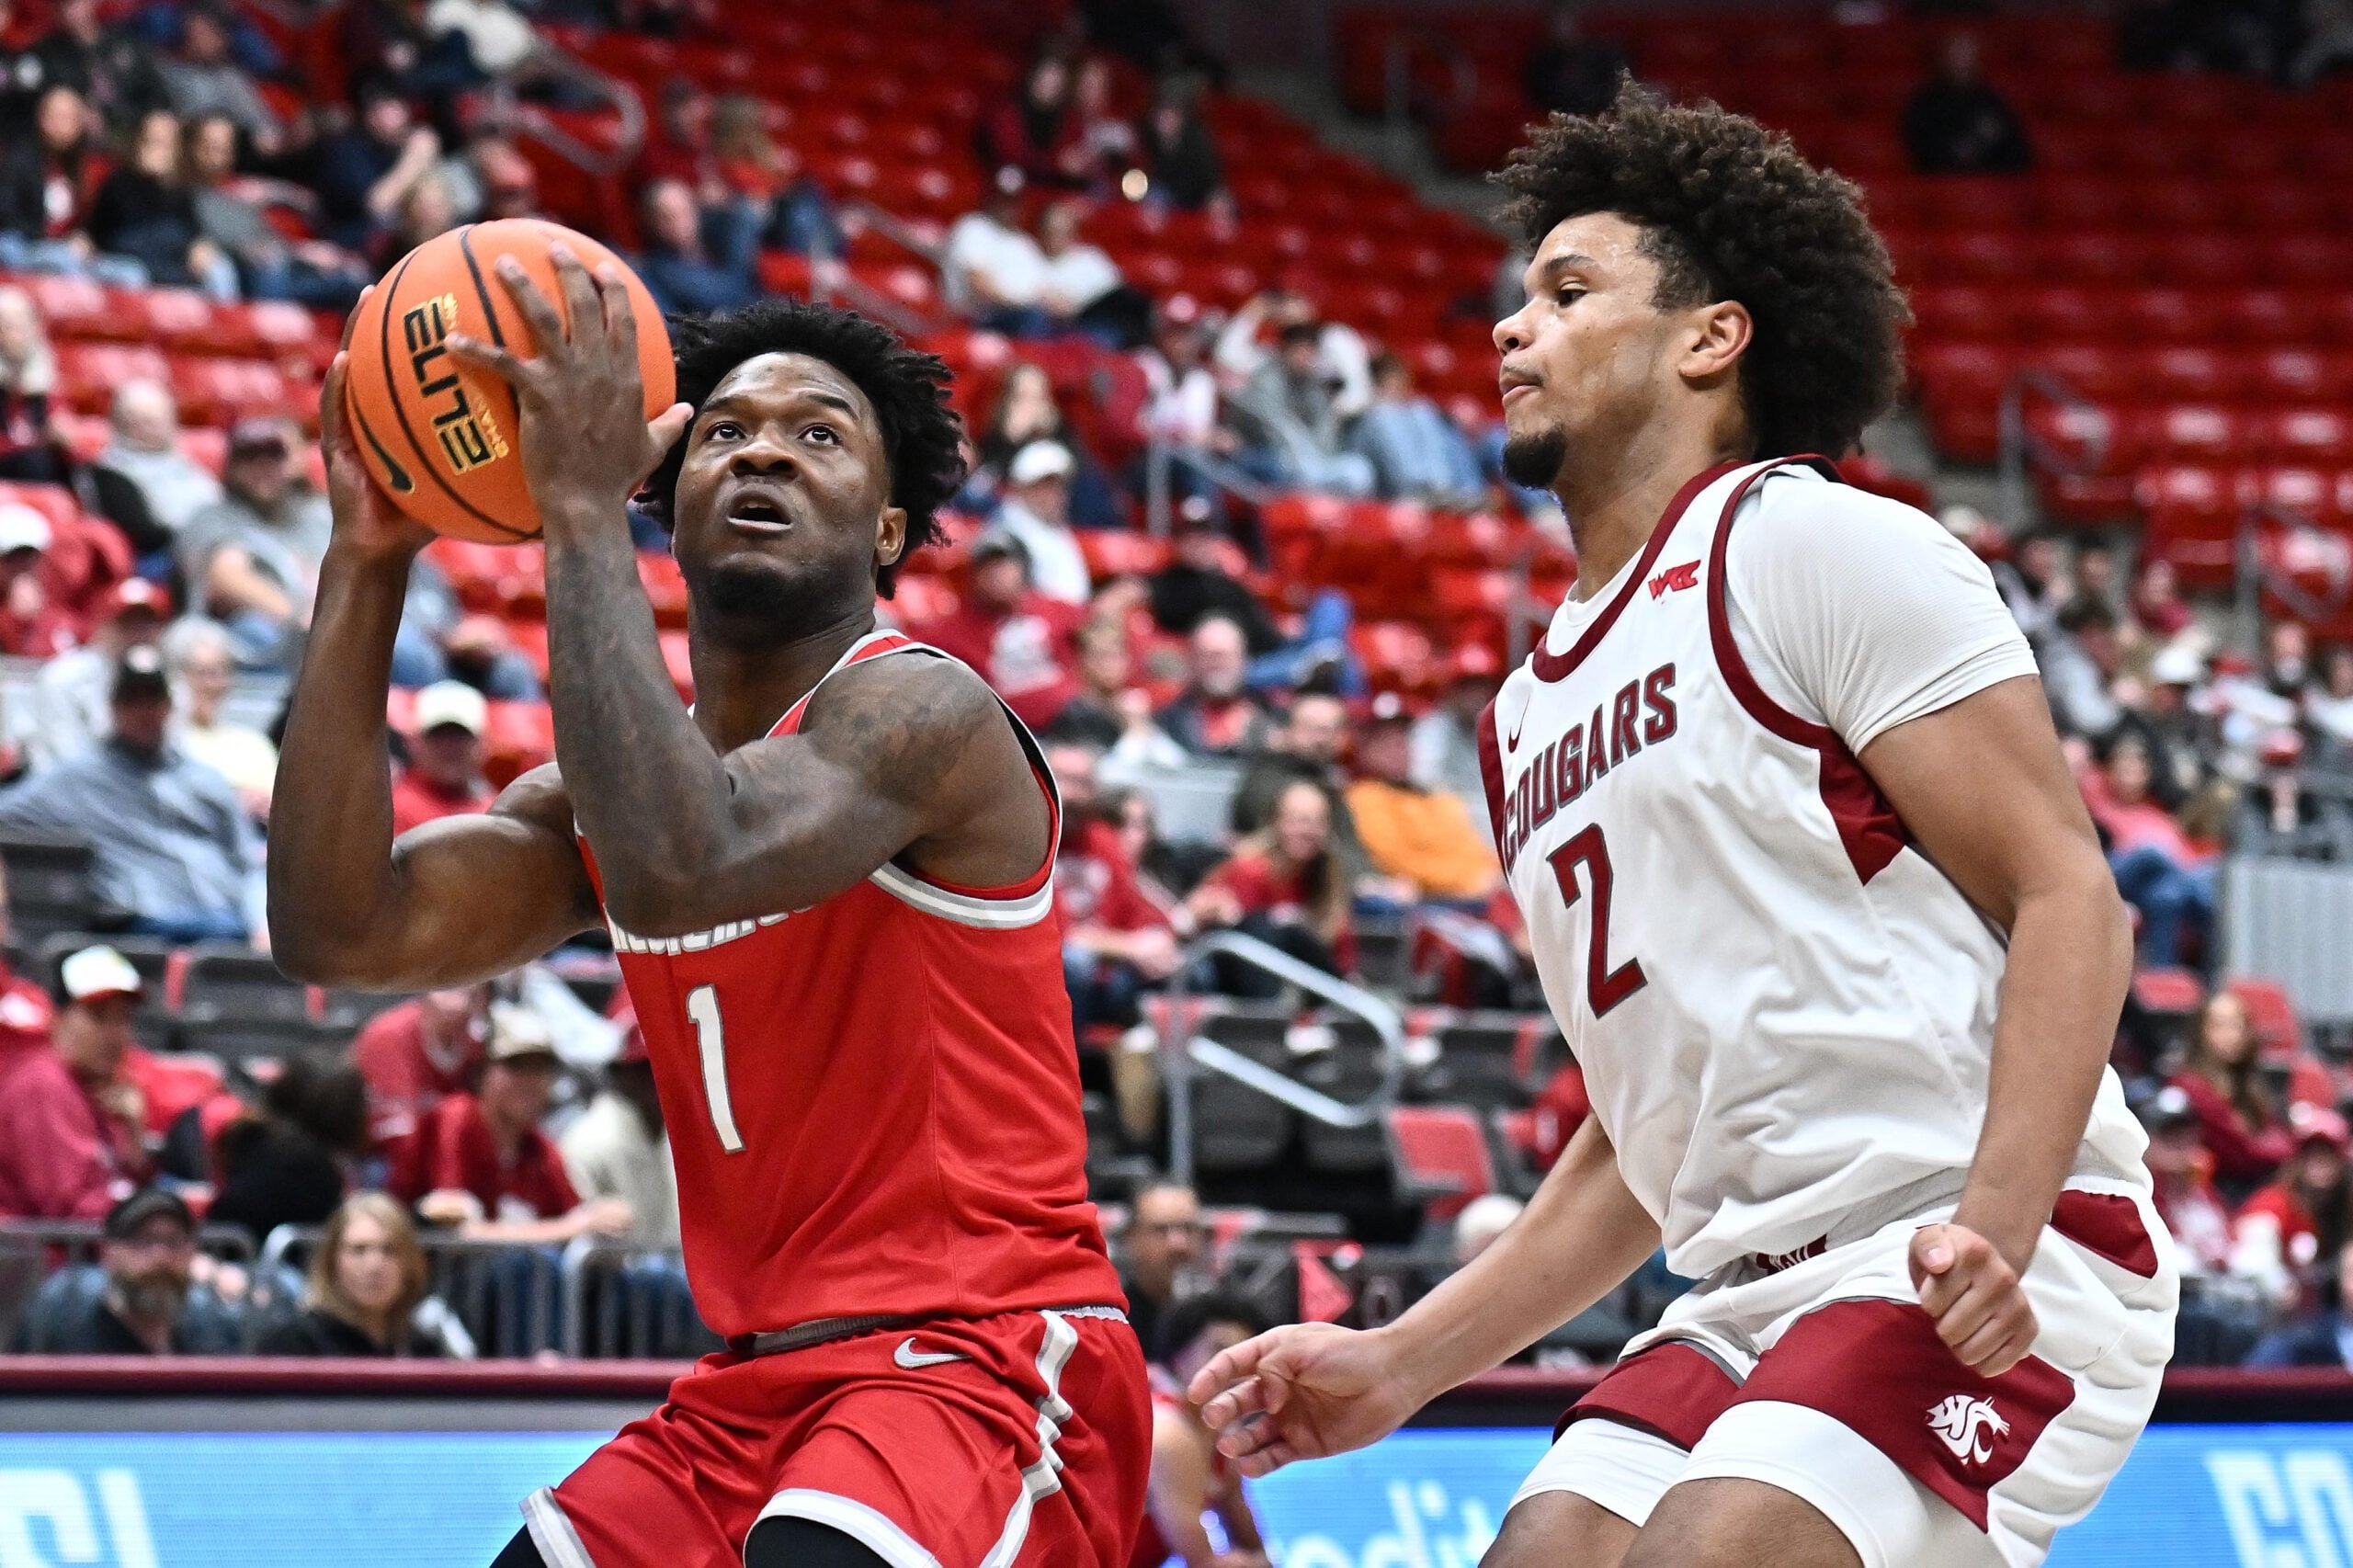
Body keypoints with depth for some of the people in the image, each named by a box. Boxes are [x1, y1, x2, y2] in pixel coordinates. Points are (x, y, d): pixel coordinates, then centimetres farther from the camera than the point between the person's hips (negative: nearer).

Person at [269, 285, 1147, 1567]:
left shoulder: (923, 713, -11)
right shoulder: (606, 793, 14)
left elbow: (675, 873, -31)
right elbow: (338, 935, 0)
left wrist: (583, 507, -24)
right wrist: (367, 560, -4)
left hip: (979, 1361, -9)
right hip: (759, 1387, 9)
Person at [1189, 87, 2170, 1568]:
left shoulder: (1816, 545, -4)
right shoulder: (1530, 715, 21)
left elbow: (2068, 899, -11)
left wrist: (1993, 1227, -25)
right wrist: (1397, 1364, 18)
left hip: (1990, 1278, -8)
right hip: (1756, 1293, 8)